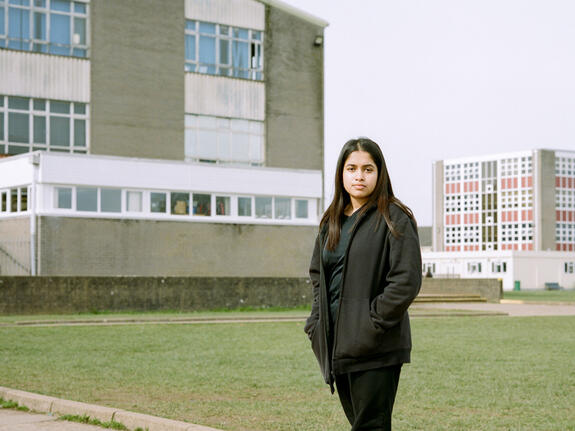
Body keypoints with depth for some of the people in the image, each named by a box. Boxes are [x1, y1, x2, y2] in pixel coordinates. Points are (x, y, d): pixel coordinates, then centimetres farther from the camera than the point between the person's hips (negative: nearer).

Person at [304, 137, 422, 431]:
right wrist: (317, 323, 9)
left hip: (376, 350, -7)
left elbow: (406, 281, -13)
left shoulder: (394, 219, -6)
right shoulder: (331, 221, 15)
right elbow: (317, 273, 23)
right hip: (337, 345, 7)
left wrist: (372, 325, -16)